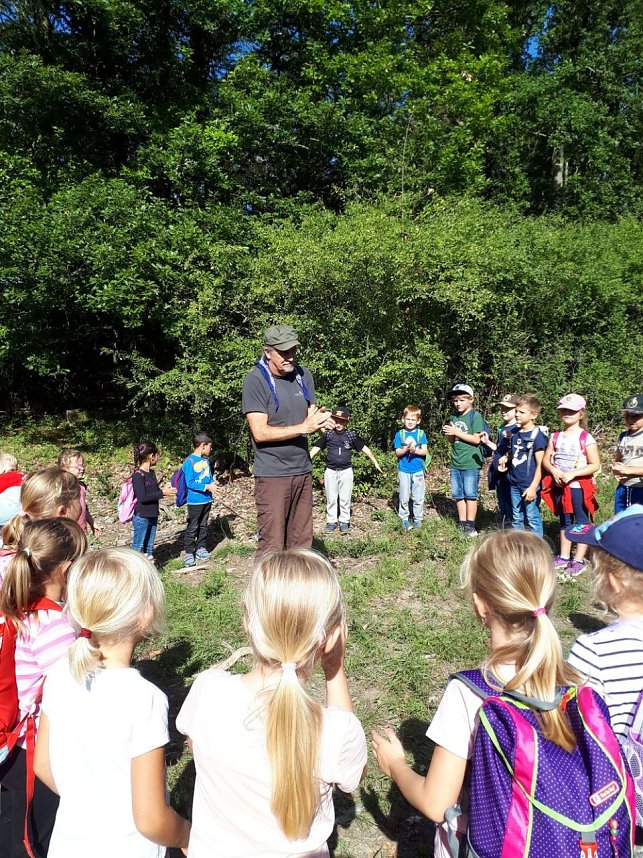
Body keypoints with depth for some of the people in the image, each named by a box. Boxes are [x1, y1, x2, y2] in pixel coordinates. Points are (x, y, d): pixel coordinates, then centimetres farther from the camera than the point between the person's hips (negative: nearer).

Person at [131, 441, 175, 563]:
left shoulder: (151, 473, 9)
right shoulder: (138, 475, -18)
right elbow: (142, 497, -23)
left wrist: (165, 490, -1)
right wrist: (162, 493, -21)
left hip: (153, 515, 8)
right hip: (141, 517, -8)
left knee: (149, 545, 17)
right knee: (138, 546, 1)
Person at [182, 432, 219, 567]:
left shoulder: (206, 460, 7)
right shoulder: (189, 462, -17)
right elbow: (190, 483, -20)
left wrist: (213, 483, -3)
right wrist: (207, 487, -23)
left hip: (207, 499, 7)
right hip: (195, 501, -7)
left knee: (203, 526, 16)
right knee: (192, 527, 2)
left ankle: (201, 548, 28)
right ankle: (189, 553, 11)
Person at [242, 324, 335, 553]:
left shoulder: (303, 375, 8)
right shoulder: (256, 380, -10)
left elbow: (310, 418, 12)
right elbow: (260, 433, -15)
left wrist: (322, 420, -12)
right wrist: (303, 427, -19)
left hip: (303, 471, 6)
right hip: (272, 475, -6)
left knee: (301, 543, 11)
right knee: (272, 547, -3)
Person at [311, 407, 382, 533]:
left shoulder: (352, 436, -2)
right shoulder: (328, 435, -2)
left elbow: (364, 449, 2)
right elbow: (315, 449, -1)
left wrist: (375, 463, 2)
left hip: (346, 471, -1)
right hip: (330, 471, 1)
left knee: (345, 499, 6)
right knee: (331, 498, 8)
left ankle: (344, 522, 18)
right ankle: (331, 521, 18)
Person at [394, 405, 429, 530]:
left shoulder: (421, 433, 1)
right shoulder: (399, 434, 1)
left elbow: (425, 451, -4)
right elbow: (397, 452, -3)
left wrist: (415, 450, -22)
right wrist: (406, 450, -22)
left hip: (418, 470, 0)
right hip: (404, 470, 0)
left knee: (418, 497, 7)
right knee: (404, 497, 8)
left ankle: (417, 519, 20)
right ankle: (405, 518, 20)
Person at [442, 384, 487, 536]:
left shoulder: (475, 416, -8)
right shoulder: (453, 417, 9)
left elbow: (477, 439, -15)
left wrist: (456, 432, -17)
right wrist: (448, 434, -7)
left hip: (471, 463, -6)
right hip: (455, 463, 6)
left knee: (470, 494, 1)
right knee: (458, 495, 11)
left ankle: (470, 526, 9)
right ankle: (462, 524, 22)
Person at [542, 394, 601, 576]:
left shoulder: (586, 438, -10)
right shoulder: (556, 437, 5)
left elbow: (595, 465, -13)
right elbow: (546, 459, 5)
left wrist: (572, 474, -21)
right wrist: (554, 471, -14)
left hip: (579, 486, -5)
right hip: (559, 486, 5)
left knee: (581, 523, 2)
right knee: (564, 521, 15)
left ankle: (579, 560, 9)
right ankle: (564, 557, 25)